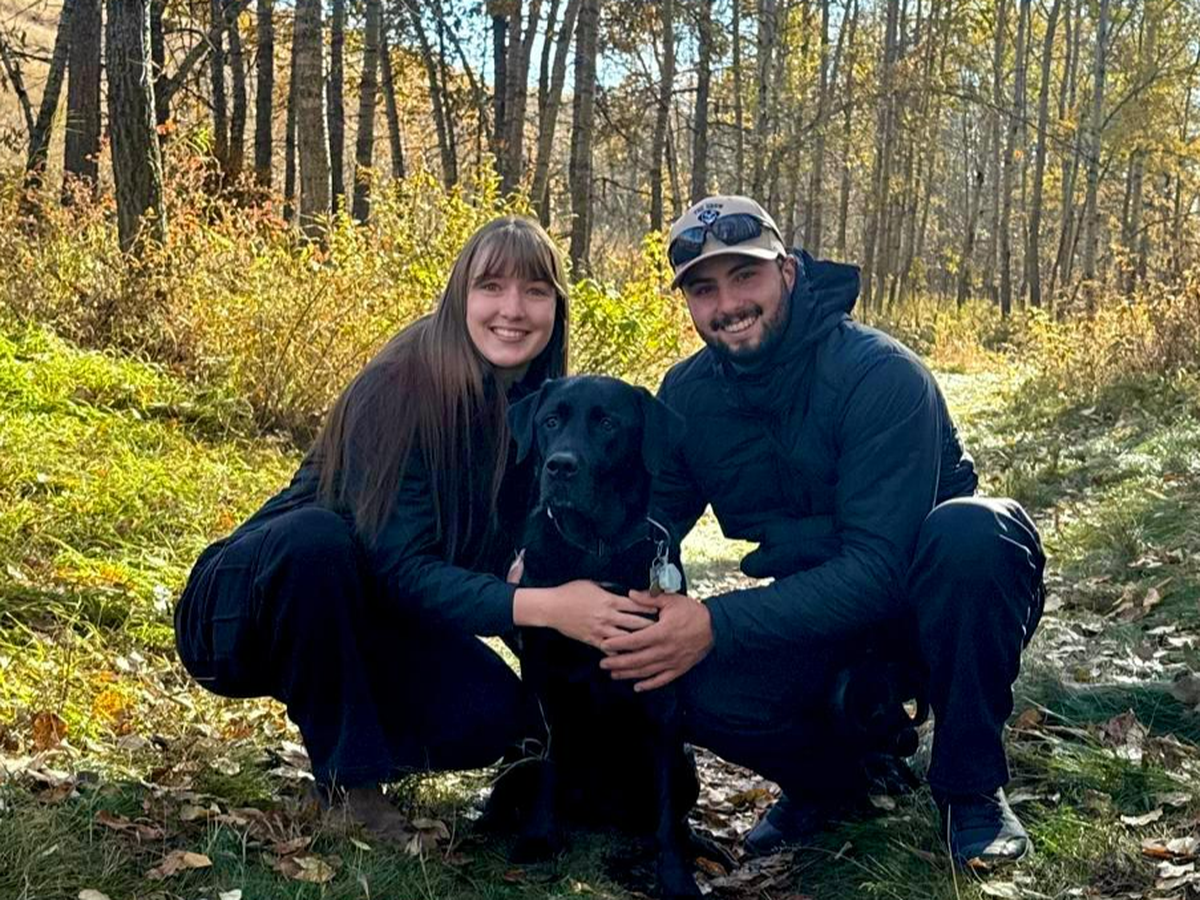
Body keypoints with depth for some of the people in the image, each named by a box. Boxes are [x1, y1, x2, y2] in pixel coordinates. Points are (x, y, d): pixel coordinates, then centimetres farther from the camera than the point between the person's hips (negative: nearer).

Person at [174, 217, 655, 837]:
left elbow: (505, 553, -3)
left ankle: (363, 732, 10)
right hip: (247, 612, -4)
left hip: (365, 618, 5)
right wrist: (541, 607, -43)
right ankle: (347, 772, -18)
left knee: (491, 716, -21)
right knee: (318, 534, -37)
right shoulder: (400, 389, -25)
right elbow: (399, 569, -31)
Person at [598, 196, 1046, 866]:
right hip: (821, 611, 4)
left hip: (941, 602, -3)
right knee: (699, 685, -27)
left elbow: (878, 570, -31)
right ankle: (829, 772, 8)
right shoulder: (688, 395, -6)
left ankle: (972, 786, -15)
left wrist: (717, 625, -39)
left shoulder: (881, 374, -25)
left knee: (972, 528, -38)